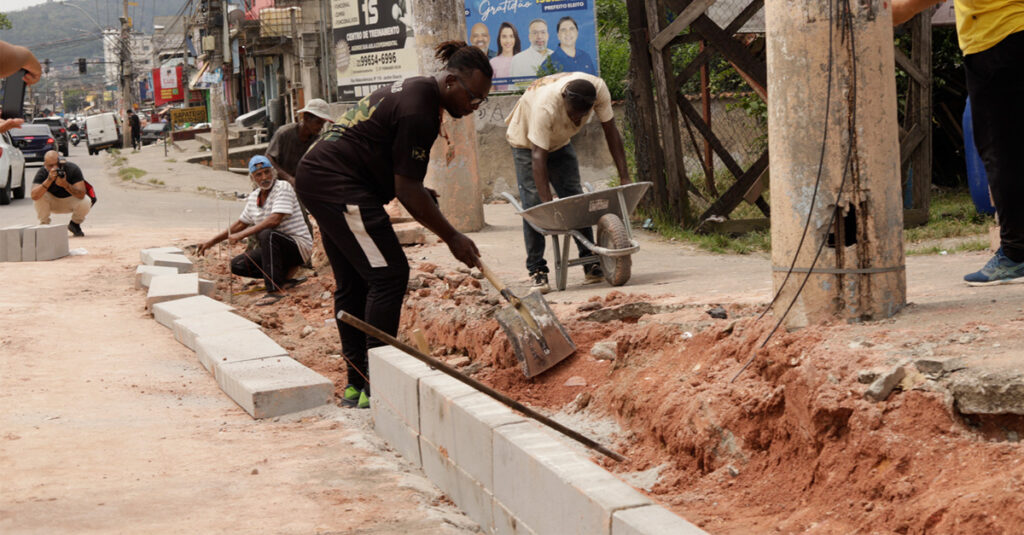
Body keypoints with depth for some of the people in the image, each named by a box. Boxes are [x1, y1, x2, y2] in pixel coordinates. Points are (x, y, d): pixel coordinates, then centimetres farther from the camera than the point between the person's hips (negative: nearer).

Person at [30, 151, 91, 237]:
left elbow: (81, 195, -33)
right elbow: (34, 196, -38)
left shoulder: (73, 169, -26)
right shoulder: (42, 173, -24)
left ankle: (75, 224, 2)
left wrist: (65, 185, -48)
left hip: (70, 201, -1)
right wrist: (49, 180, -47)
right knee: (39, 196, -29)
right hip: (51, 203, 1)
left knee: (86, 202, -31)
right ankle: (44, 226, -6)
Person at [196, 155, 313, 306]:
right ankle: (282, 276, 5)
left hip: (299, 245, -8)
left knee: (267, 234, -36)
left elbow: (275, 220, -28)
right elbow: (241, 224, 21)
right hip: (274, 248, 8)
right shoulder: (254, 197, 9)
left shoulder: (283, 188, -15)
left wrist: (242, 235, -27)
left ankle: (275, 290, -38)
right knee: (237, 265, -3)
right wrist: (211, 242, 19)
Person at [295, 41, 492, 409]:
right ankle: (375, 387, -11)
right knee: (388, 274, -11)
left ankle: (356, 385, 17)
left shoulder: (415, 90, 13)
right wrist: (452, 237, -11)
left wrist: (419, 193, 13)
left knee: (352, 282, 12)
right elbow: (407, 192, -18)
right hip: (339, 187, -11)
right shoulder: (418, 112, -19)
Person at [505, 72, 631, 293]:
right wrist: (548, 205, -45)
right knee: (533, 205, -14)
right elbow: (538, 158, -41)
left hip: (560, 142, 5)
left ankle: (591, 264, 0)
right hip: (527, 143, -5)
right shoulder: (545, 106, -43)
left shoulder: (598, 89, -29)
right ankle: (536, 270, -11)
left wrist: (625, 178, -19)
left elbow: (611, 132, -17)